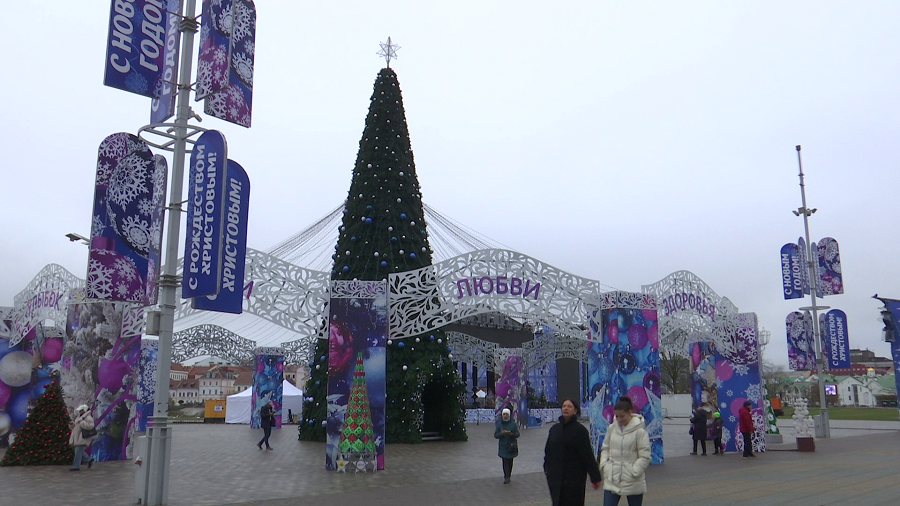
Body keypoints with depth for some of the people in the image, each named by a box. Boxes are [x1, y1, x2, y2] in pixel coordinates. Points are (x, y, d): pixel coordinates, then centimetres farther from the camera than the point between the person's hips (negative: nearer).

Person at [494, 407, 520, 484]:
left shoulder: (513, 424, -1)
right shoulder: (499, 424, 1)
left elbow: (517, 434, -1)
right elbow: (495, 435, 0)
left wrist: (512, 434, -23)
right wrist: (501, 433, -21)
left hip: (511, 446, 1)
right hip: (503, 446, -1)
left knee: (510, 462, 7)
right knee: (505, 462, -7)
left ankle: (508, 476, 20)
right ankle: (506, 477, -4)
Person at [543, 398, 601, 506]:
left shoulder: (580, 430, -6)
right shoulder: (554, 429, 8)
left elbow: (588, 454, -8)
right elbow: (548, 450, 15)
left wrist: (595, 477, -7)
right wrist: (547, 469, 13)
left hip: (574, 477, -4)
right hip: (556, 476, 4)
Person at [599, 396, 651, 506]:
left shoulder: (639, 431, -12)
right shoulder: (612, 428, 3)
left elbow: (645, 456, -12)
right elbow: (605, 448, 13)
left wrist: (633, 472, -17)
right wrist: (604, 466, -1)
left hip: (633, 481, -4)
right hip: (612, 480, 4)